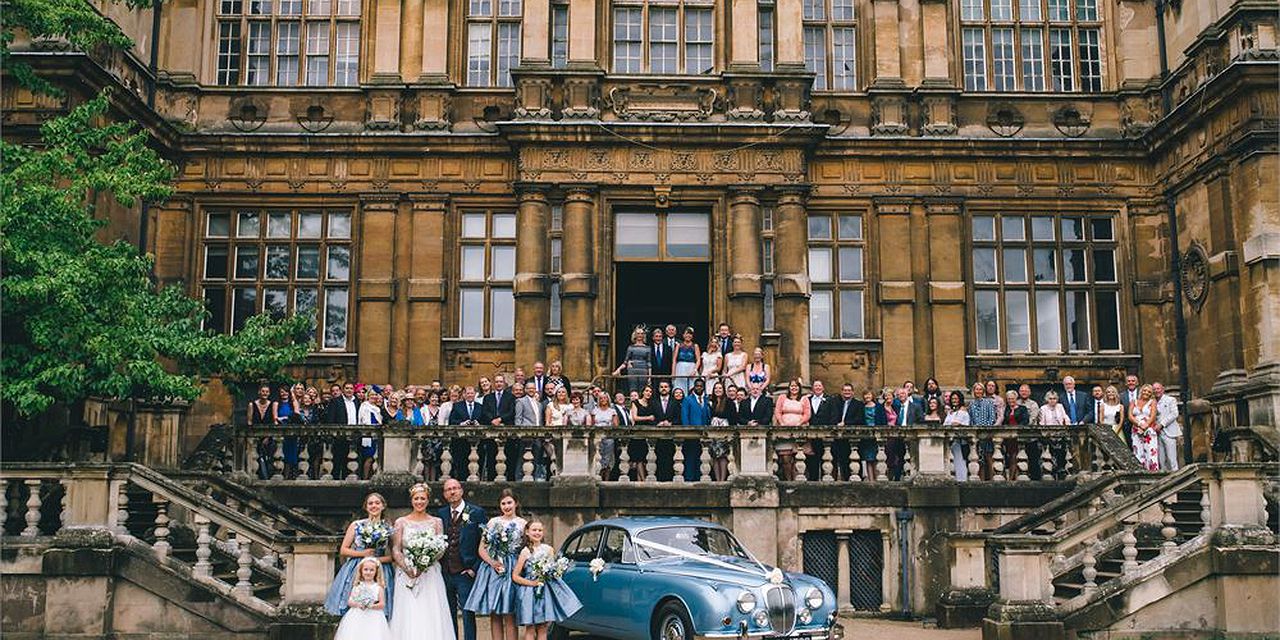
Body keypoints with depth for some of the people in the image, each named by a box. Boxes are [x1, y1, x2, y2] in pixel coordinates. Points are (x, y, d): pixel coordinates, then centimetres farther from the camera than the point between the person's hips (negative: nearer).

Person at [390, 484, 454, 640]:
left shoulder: (436, 522, 9)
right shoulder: (401, 522, 8)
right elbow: (395, 550, 2)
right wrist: (407, 568, -14)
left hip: (430, 574, 0)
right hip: (406, 574, 0)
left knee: (431, 617, -6)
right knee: (407, 616, -5)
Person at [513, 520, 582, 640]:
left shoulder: (548, 549, 5)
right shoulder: (525, 552, -5)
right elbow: (515, 576, -6)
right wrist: (532, 583, -13)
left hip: (546, 590, 3)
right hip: (530, 591, -3)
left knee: (543, 628, 5)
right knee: (530, 629, -3)